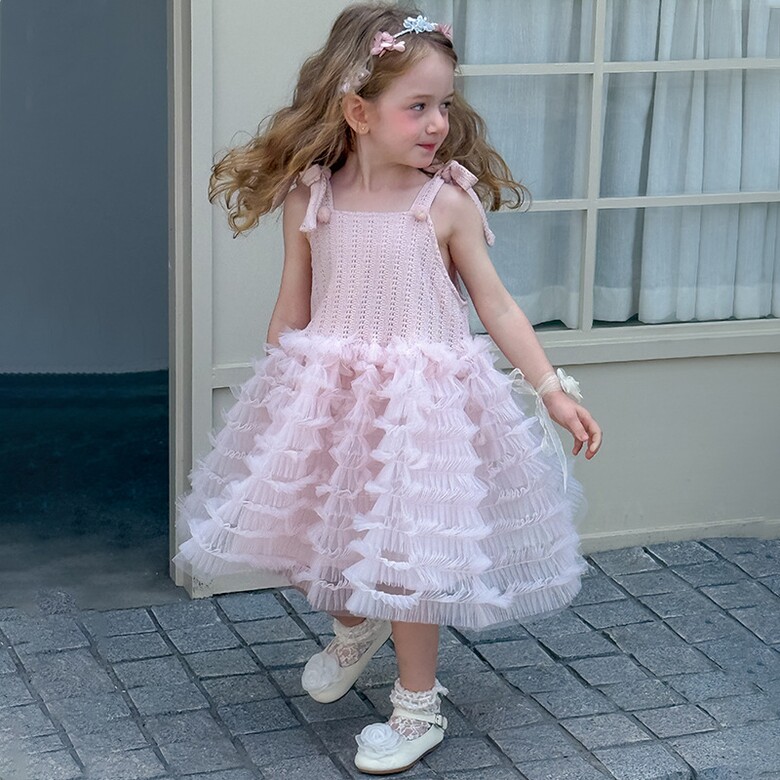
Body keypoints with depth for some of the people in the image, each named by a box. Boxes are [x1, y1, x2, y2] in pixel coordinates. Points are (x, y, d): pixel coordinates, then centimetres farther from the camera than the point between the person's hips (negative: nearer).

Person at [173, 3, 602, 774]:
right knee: (326, 530, 15)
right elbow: (292, 307, 6)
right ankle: (354, 629, 49)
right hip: (326, 395, 3)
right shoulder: (308, 199, -4)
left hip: (422, 401, -2)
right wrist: (273, 391, 10)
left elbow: (495, 305, -3)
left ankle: (418, 707, 22)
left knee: (407, 552, 2)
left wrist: (551, 389, -7)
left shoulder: (447, 203, -9)